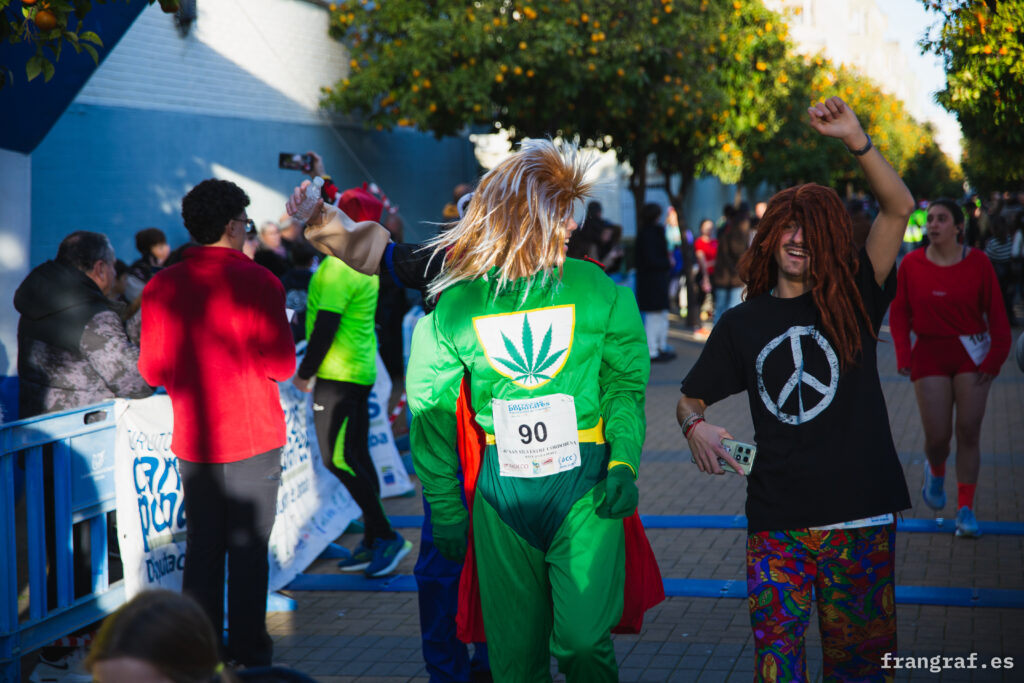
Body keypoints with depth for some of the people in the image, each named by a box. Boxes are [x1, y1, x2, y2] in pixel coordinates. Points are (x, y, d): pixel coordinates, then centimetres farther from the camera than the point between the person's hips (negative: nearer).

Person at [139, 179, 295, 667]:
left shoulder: (160, 288, 0)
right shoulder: (258, 282, -12)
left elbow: (152, 371, 5)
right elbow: (281, 366, -12)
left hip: (191, 440, 4)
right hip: (253, 438, -4)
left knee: (201, 547, 12)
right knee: (248, 549, 4)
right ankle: (248, 647, 11)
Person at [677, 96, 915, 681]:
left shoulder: (852, 301, 2)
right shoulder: (743, 322, 9)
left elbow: (899, 208, -8)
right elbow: (690, 396, 16)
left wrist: (856, 139, -18)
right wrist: (695, 425, -7)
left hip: (860, 514, -1)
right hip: (777, 519, 1)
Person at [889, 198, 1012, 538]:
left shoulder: (977, 262, -3)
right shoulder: (911, 264, 0)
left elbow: (995, 312, 0)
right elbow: (899, 312, 4)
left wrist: (996, 355, -8)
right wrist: (903, 353, -7)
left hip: (972, 353, 0)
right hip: (930, 354, 0)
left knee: (968, 433, -2)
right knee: (937, 436, -3)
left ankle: (965, 509, 7)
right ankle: (936, 472, 34)